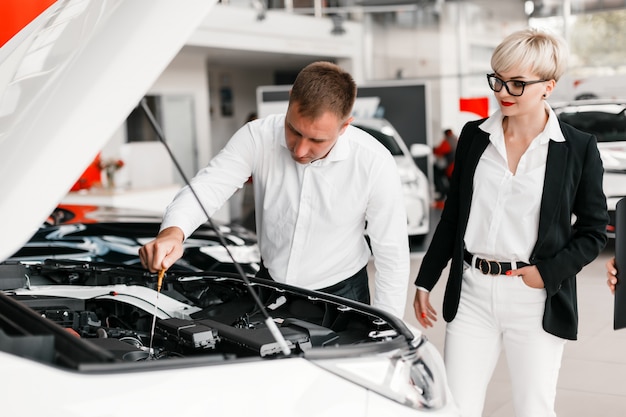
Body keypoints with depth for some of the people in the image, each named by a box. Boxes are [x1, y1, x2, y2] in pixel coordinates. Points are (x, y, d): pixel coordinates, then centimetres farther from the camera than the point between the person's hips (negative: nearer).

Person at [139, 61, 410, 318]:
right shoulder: (258, 137, -20)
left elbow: (393, 260, -16)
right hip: (269, 285, 3)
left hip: (339, 294, -2)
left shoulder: (375, 164, -25)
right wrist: (173, 231, -49)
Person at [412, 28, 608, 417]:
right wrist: (425, 282, 12)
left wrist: (548, 272, -11)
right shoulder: (474, 136, 6)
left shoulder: (579, 148, -2)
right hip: (472, 295, 3)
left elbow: (594, 230, 3)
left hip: (537, 300, -2)